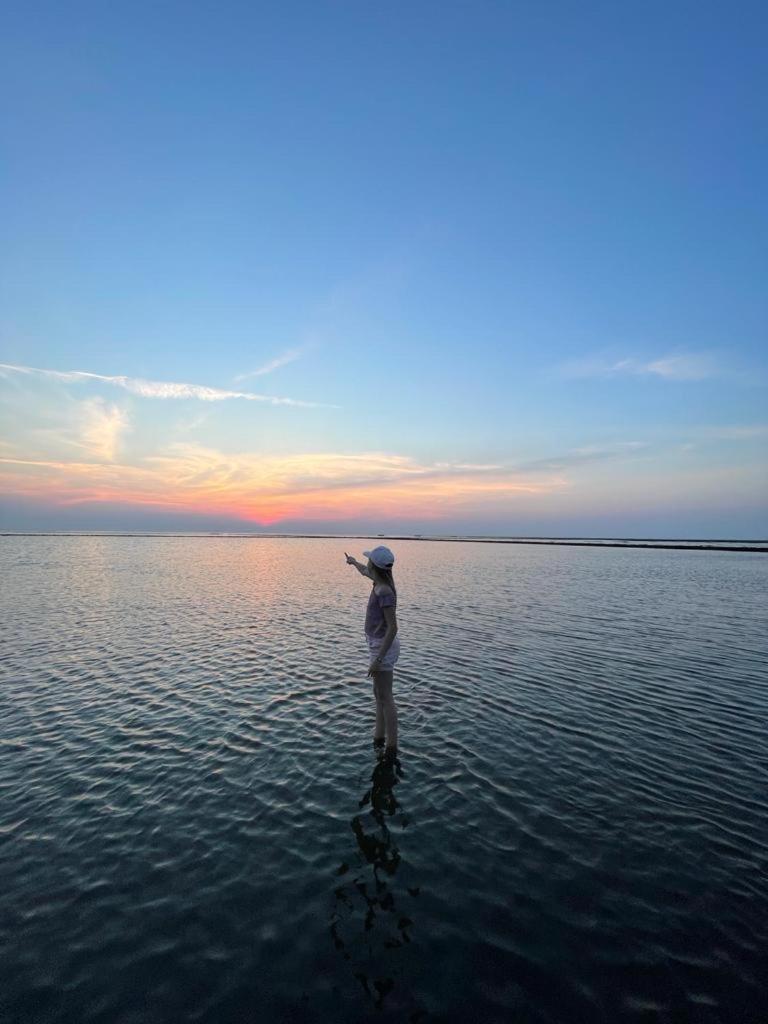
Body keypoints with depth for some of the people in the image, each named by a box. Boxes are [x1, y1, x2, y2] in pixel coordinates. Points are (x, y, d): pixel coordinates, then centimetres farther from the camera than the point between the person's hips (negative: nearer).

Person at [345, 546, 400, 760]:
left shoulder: (385, 592, -26)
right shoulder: (381, 581, 0)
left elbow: (393, 627, -26)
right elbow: (366, 572, 24)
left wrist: (378, 659, -25)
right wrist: (354, 562, 44)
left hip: (383, 647, -9)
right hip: (381, 644, 9)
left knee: (385, 698, 3)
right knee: (378, 693, 20)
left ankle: (391, 748, 16)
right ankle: (379, 735, 35)